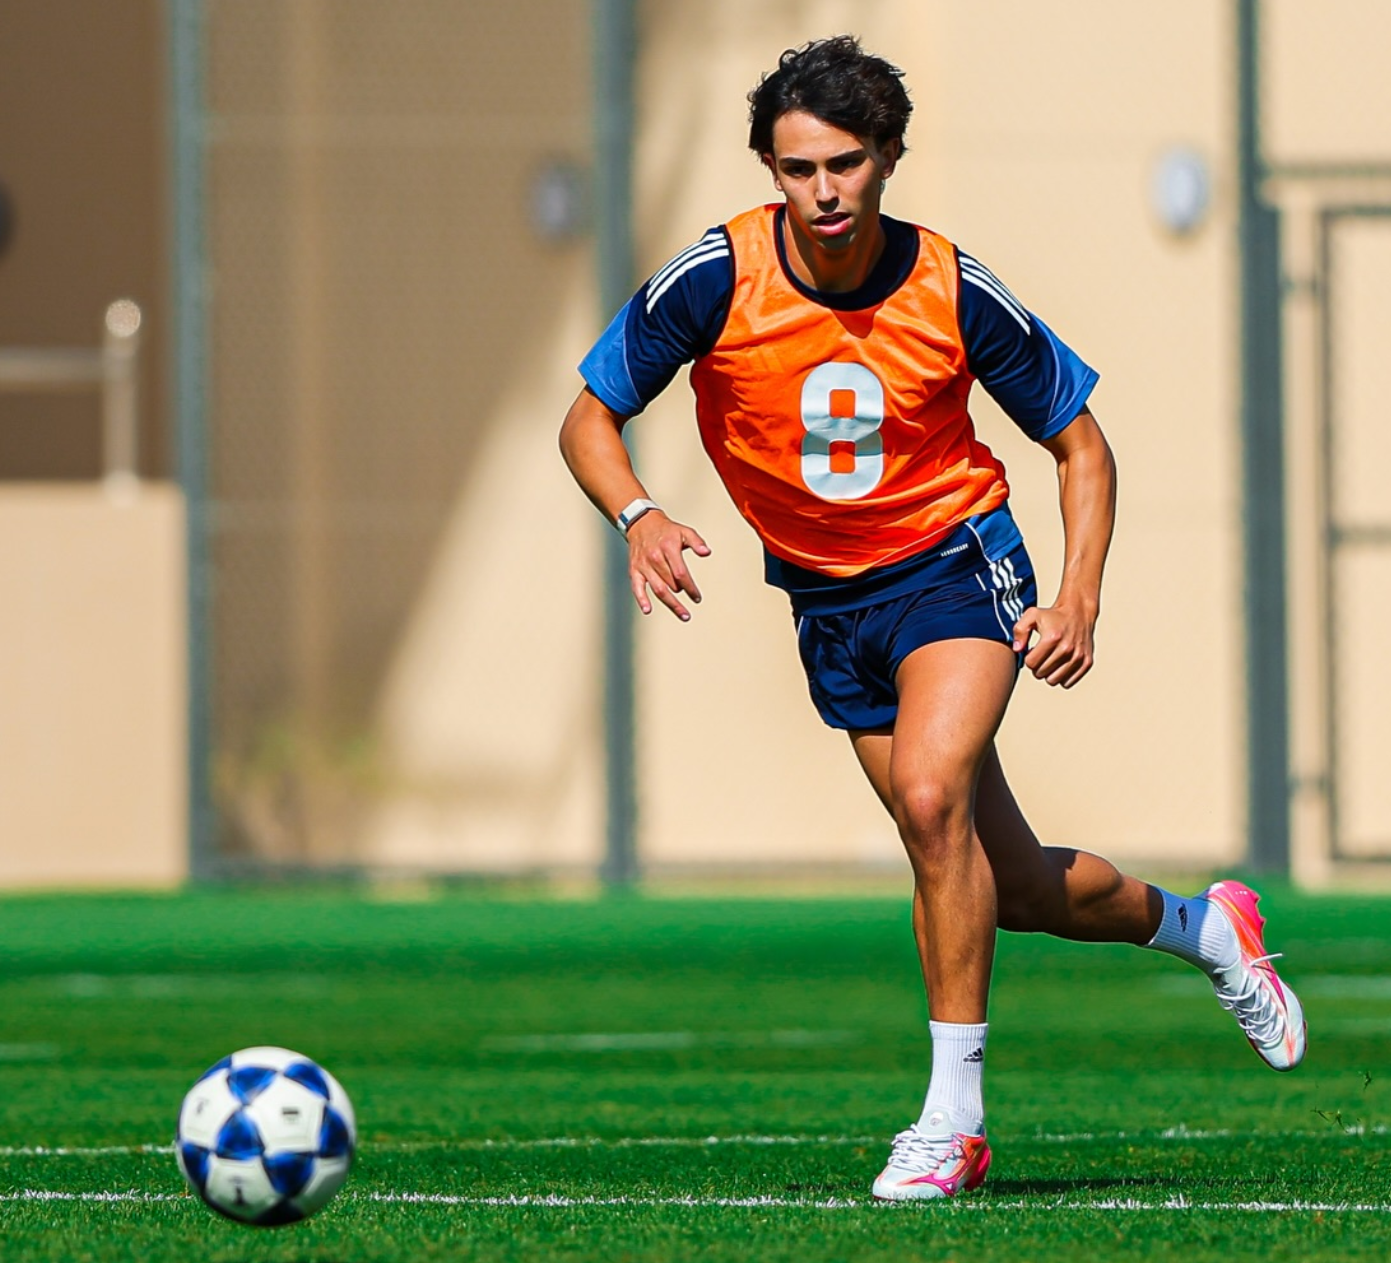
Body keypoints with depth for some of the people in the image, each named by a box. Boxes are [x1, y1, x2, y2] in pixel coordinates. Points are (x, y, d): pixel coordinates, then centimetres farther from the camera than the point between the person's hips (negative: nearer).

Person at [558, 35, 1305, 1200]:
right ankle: (1199, 926, 39)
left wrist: (1080, 600, -15)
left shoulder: (954, 292, -15)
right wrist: (638, 516, -28)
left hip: (954, 560, -3)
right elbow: (589, 419, -7)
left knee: (929, 790, -30)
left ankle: (954, 1116, -22)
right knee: (1013, 887, 7)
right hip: (826, 601, 3)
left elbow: (1081, 443, -2)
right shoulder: (717, 279, -16)